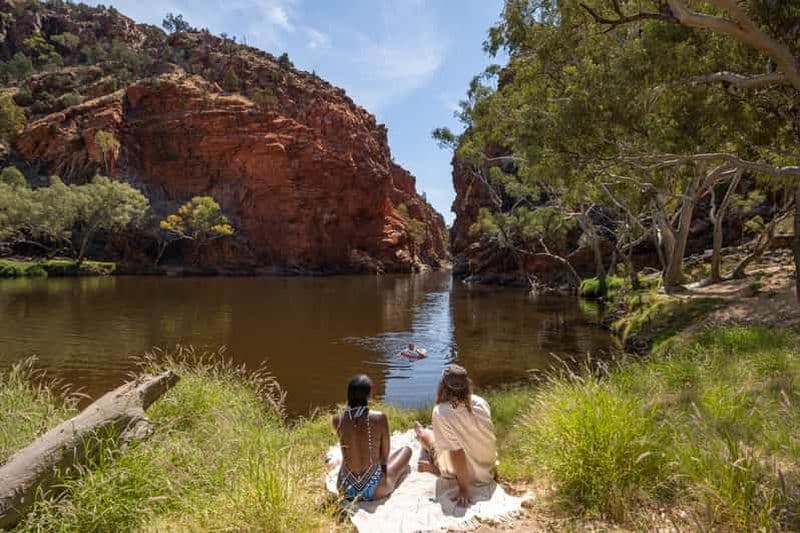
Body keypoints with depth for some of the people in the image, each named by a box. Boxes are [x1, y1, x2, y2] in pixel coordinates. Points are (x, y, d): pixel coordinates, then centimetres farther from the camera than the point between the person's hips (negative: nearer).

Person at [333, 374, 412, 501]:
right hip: (374, 490, -4)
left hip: (345, 490, 4)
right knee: (406, 450, 20)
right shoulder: (380, 418, -16)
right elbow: (385, 456, -2)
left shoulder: (337, 420, -7)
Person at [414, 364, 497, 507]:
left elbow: (456, 452, -27)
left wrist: (463, 489, -18)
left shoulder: (441, 412, -28)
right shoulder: (480, 402, -13)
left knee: (426, 434, 15)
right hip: (489, 467, 4)